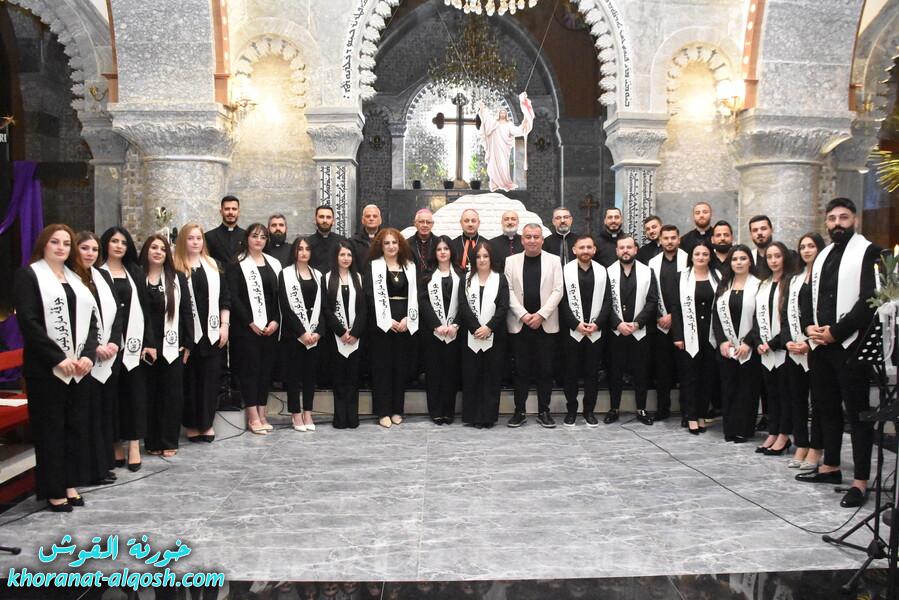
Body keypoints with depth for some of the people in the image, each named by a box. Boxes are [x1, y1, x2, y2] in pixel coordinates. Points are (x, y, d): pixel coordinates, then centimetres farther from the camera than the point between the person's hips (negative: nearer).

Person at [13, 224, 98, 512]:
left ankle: (71, 484, 19)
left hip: (80, 367, 5)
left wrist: (88, 354, -5)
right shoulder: (28, 275, -2)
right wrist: (58, 358, -17)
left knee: (77, 426, 9)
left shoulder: (78, 278, 16)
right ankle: (53, 490, 11)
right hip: (46, 368, -5)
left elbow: (91, 319, 11)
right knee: (50, 428, 2)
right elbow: (28, 322, -12)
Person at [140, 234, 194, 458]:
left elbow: (186, 312, 3)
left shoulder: (177, 278, 5)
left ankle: (169, 442, 12)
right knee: (149, 393, 7)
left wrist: (188, 344, -2)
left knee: (172, 393, 3)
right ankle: (152, 442, 16)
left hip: (172, 346, 0)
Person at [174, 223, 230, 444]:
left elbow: (225, 297, 10)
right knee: (190, 378, 6)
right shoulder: (176, 268, -2)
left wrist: (224, 326, 2)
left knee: (210, 378, 6)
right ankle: (191, 424, 17)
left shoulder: (214, 266, 10)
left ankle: (206, 423, 17)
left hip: (212, 332, 3)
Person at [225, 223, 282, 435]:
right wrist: (250, 322, -12)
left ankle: (262, 414, 13)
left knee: (266, 368, 6)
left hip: (270, 327, 4)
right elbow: (233, 297, -8)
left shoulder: (274, 264, 12)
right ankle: (253, 417, 1)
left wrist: (276, 321, -3)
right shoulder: (237, 264, -1)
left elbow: (280, 296, 10)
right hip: (246, 327, -4)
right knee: (250, 368, -3)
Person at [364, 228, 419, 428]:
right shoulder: (373, 266, 2)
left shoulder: (410, 266, 12)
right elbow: (372, 296, -6)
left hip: (405, 324, 3)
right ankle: (383, 412, 5)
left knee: (401, 365, 6)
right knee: (382, 366, 0)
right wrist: (388, 320, -13)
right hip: (383, 322, -3)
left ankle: (397, 410, 14)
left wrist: (407, 319, -7)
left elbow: (414, 295, 6)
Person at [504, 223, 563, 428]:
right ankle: (519, 412, 12)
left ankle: (544, 411, 14)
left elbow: (557, 291, -1)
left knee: (545, 370, 4)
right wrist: (523, 315, -10)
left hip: (546, 324, 0)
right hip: (519, 324, 0)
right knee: (521, 370, 4)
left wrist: (541, 314, -11)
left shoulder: (554, 261, 5)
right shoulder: (511, 261, 6)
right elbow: (509, 291, 1)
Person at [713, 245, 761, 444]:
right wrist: (722, 341, -4)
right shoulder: (723, 286, 11)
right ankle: (729, 430, 12)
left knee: (746, 388, 2)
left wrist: (748, 343, -14)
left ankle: (743, 430, 9)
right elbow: (716, 317, 8)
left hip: (748, 347, -4)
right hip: (725, 347, 4)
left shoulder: (758, 285, -4)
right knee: (728, 388, 5)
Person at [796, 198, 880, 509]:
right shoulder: (822, 256, 17)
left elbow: (870, 299, -14)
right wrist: (809, 326, -1)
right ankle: (830, 467, 28)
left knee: (857, 411, -3)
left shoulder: (868, 252, -5)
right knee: (826, 407, 15)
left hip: (850, 344, -7)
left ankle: (861, 481, 2)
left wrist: (836, 331, -17)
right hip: (819, 344, 7)